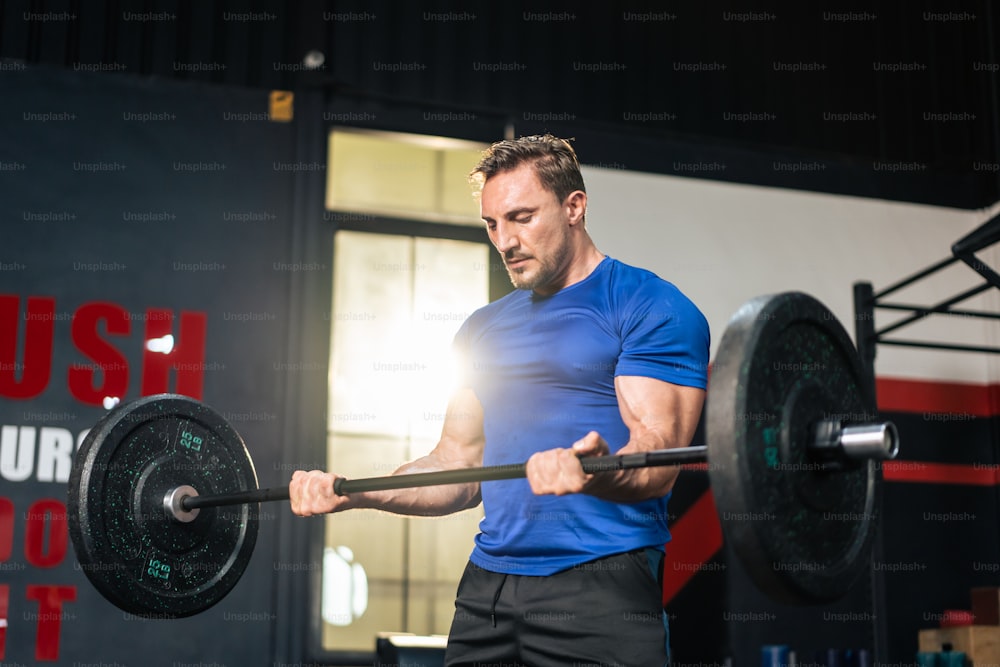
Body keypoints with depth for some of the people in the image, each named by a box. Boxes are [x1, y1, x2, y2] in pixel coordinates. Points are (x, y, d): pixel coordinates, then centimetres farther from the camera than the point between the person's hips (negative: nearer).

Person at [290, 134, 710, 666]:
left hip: (600, 586, -6)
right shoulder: (484, 328, 17)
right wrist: (351, 493, 2)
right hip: (487, 586, 6)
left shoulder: (651, 308, -4)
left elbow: (657, 461, -14)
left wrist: (593, 471, -36)